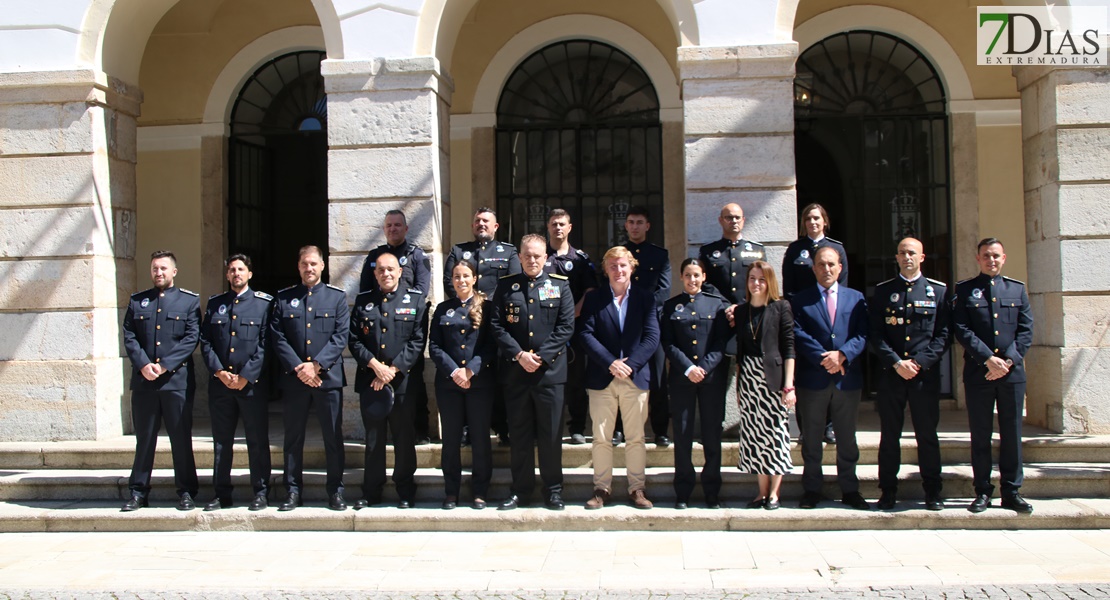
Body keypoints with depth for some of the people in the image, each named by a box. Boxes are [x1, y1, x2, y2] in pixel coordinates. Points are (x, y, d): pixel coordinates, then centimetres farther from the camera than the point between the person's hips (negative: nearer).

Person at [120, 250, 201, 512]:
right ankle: (138, 492, 16)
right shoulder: (137, 301, 13)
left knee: (181, 438, 3)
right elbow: (128, 336, 5)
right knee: (144, 438, 8)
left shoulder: (189, 300, 6)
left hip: (177, 379, -2)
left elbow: (192, 337, -3)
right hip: (143, 380, 2)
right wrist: (143, 365, -10)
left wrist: (165, 365, -12)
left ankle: (186, 492, 11)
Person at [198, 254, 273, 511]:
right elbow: (205, 341, 8)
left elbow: (266, 344, -5)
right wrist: (219, 372, -6)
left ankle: (261, 493, 10)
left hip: (252, 383, -3)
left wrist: (246, 376, -11)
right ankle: (222, 495, 16)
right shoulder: (215, 304, 13)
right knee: (221, 440, 8)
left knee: (257, 440, 2)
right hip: (219, 382, 4)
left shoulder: (264, 302, 2)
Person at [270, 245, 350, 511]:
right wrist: (298, 367, -11)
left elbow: (341, 336, -2)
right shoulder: (283, 298, 9)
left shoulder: (337, 297, 7)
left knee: (333, 436, 3)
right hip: (293, 378, 1)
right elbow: (277, 338, 1)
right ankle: (293, 491, 15)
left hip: (328, 377, -1)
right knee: (293, 437, 7)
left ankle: (335, 491, 12)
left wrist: (316, 365, -12)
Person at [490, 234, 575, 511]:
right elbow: (497, 325, 1)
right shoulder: (506, 286, 8)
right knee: (519, 434, 7)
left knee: (551, 434, 4)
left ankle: (554, 490, 15)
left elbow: (566, 326, -1)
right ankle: (520, 490, 16)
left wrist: (541, 356, -10)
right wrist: (519, 355, -11)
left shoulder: (560, 285, 6)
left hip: (550, 371, -1)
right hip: (515, 371, 1)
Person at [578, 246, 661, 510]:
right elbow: (586, 335, -3)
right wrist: (610, 363, -15)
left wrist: (630, 364, -14)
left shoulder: (645, 299, 8)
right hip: (601, 378, 0)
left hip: (636, 377, 0)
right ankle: (602, 489, 12)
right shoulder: (593, 299, 6)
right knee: (601, 438, 3)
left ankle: (637, 489, 13)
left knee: (635, 438, 5)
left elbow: (652, 337, -1)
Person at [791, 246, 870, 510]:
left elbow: (863, 335, 0)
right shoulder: (800, 300, 5)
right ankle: (812, 489, 14)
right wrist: (824, 359, -16)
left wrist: (842, 355, -16)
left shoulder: (856, 298, 10)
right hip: (813, 378, -1)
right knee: (811, 438, 6)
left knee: (846, 437, 9)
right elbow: (799, 335, -6)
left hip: (848, 378, 1)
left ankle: (849, 490, 17)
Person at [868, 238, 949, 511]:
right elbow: (875, 334, 3)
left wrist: (919, 362, -9)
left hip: (926, 374, 0)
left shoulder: (938, 290, 7)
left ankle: (932, 492, 14)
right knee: (889, 435, 5)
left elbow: (943, 334, 2)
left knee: (927, 435, 5)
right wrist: (897, 362, -9)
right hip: (890, 374, 1)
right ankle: (888, 492, 13)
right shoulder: (882, 291, 8)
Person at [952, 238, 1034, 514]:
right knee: (980, 435, 3)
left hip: (1012, 371, 2)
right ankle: (983, 491, 11)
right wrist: (989, 359, -13)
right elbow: (962, 330, -4)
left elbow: (1026, 330, 6)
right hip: (978, 372, -2)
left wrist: (1009, 360, -8)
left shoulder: (1017, 289, 12)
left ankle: (1012, 491, 14)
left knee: (1011, 433, 5)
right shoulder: (964, 290, 5)